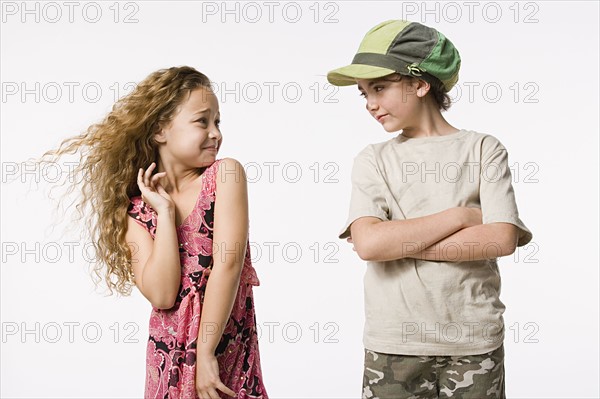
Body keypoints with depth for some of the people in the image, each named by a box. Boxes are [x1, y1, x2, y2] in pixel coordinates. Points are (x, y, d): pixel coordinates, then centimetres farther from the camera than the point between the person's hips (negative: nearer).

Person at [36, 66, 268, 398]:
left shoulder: (225, 174, -9)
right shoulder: (135, 209, -3)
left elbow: (228, 263, -17)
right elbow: (161, 296, -14)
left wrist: (205, 354, -19)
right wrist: (165, 212, -15)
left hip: (230, 356, -2)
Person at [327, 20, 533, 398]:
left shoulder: (483, 149, 1)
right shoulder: (373, 159, 3)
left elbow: (502, 239, -11)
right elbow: (368, 243, -13)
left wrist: (400, 243, -13)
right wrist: (463, 215, -11)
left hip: (475, 340, 0)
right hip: (394, 344, 1)